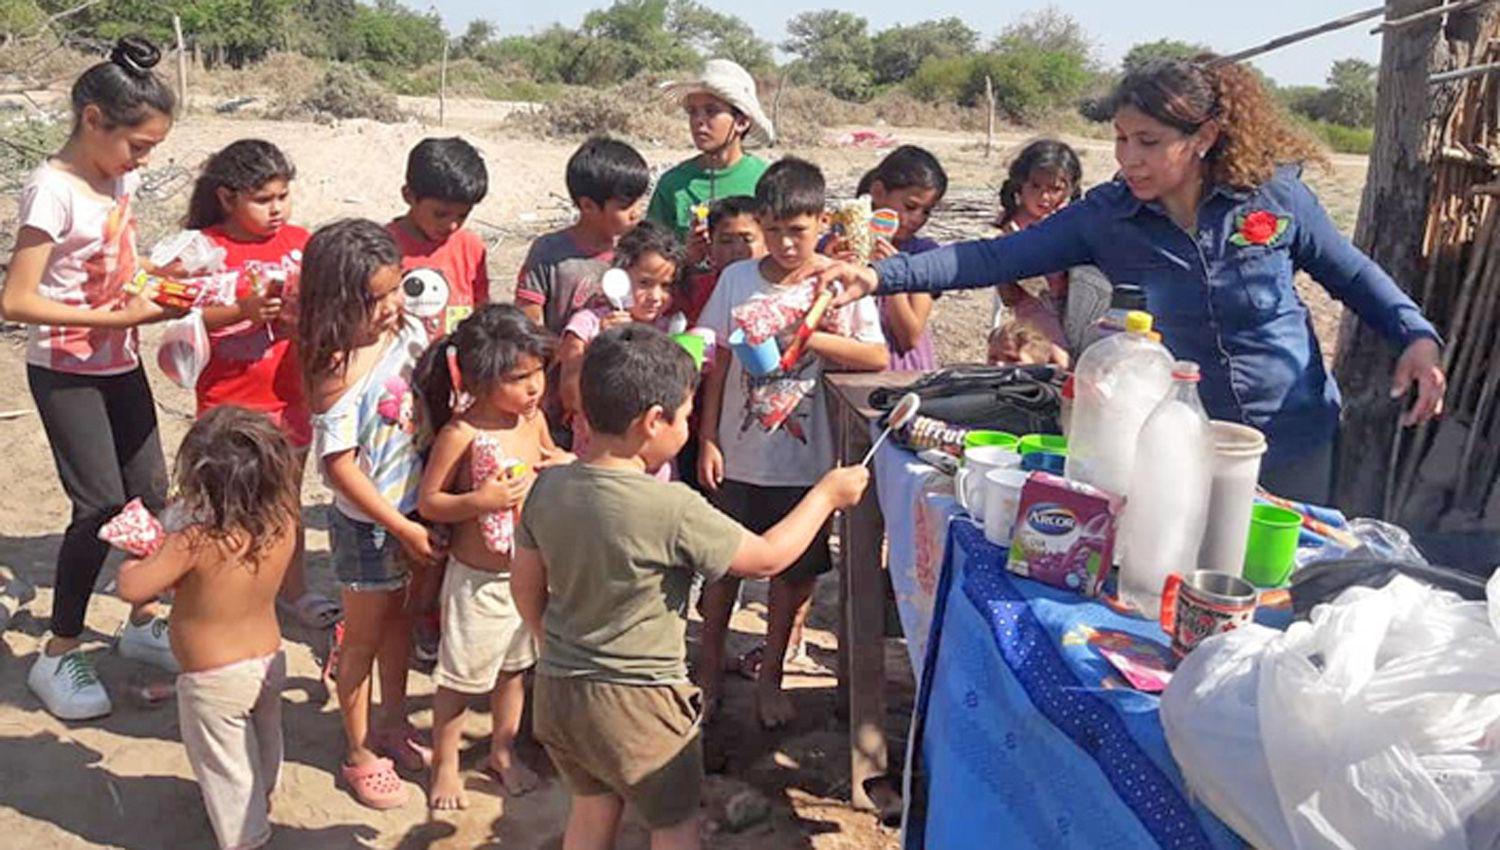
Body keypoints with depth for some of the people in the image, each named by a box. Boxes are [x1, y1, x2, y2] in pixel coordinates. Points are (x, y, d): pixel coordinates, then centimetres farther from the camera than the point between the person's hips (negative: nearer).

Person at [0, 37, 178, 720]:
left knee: (150, 492, 11)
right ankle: (58, 655, 12)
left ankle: (142, 623, 30)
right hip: (65, 371, -7)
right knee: (101, 506, -6)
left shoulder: (121, 177, 2)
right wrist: (117, 318, -24)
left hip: (120, 363, 7)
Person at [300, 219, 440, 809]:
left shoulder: (408, 330, -7)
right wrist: (403, 529, -18)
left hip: (413, 507, 7)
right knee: (364, 636, 12)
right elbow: (339, 468, -22)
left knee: (399, 616, 24)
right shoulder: (339, 375, -27)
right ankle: (360, 755, 31)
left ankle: (393, 723, 45)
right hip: (367, 524, -7)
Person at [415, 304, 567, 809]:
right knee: (460, 677, 11)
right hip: (478, 578, -6)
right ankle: (445, 765, 33)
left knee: (514, 667, 22)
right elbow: (428, 502, -16)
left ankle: (504, 751, 43)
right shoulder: (460, 432, -23)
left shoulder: (533, 417, -5)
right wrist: (480, 501, -31)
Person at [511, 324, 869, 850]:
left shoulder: (548, 488, -5)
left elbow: (526, 585, 6)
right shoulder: (672, 510, -24)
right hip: (637, 703, -6)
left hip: (556, 689, 6)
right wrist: (827, 494, 0)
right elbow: (766, 559, -13)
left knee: (593, 807, 26)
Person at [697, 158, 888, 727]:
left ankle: (770, 675, 31)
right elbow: (719, 364, 2)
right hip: (739, 455, 1)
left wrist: (811, 338, -23)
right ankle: (710, 667, 34)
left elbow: (878, 358, -13)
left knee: (794, 571, 12)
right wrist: (708, 440, -1)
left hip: (805, 459, -1)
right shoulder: (737, 279, -1)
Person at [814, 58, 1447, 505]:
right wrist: (881, 277, -27)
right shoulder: (1106, 216, -11)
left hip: (1293, 443, 0)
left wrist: (1417, 336, -11)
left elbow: (1352, 274, 3)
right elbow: (997, 258, -18)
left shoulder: (1275, 196, -12)